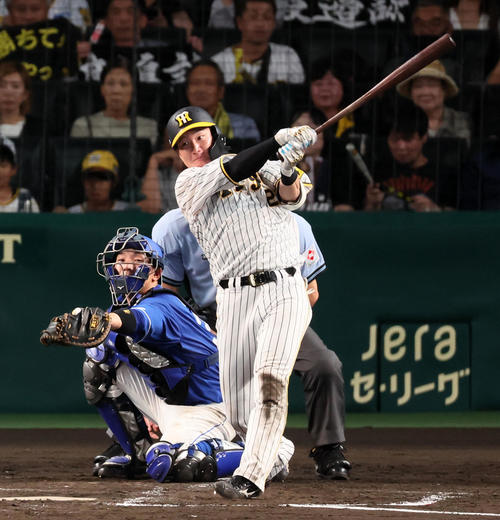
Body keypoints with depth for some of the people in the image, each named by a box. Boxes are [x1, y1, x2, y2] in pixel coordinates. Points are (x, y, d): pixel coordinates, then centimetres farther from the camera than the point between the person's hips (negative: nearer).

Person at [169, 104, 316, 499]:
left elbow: (293, 196, -5)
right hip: (234, 299, 1)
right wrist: (280, 142, -18)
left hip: (285, 291, -1)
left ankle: (251, 476, -28)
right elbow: (235, 170, -8)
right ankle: (279, 452, 33)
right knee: (241, 416, 1)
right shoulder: (189, 184, 10)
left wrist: (288, 168, -26)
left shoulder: (265, 170, 14)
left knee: (270, 377, -25)